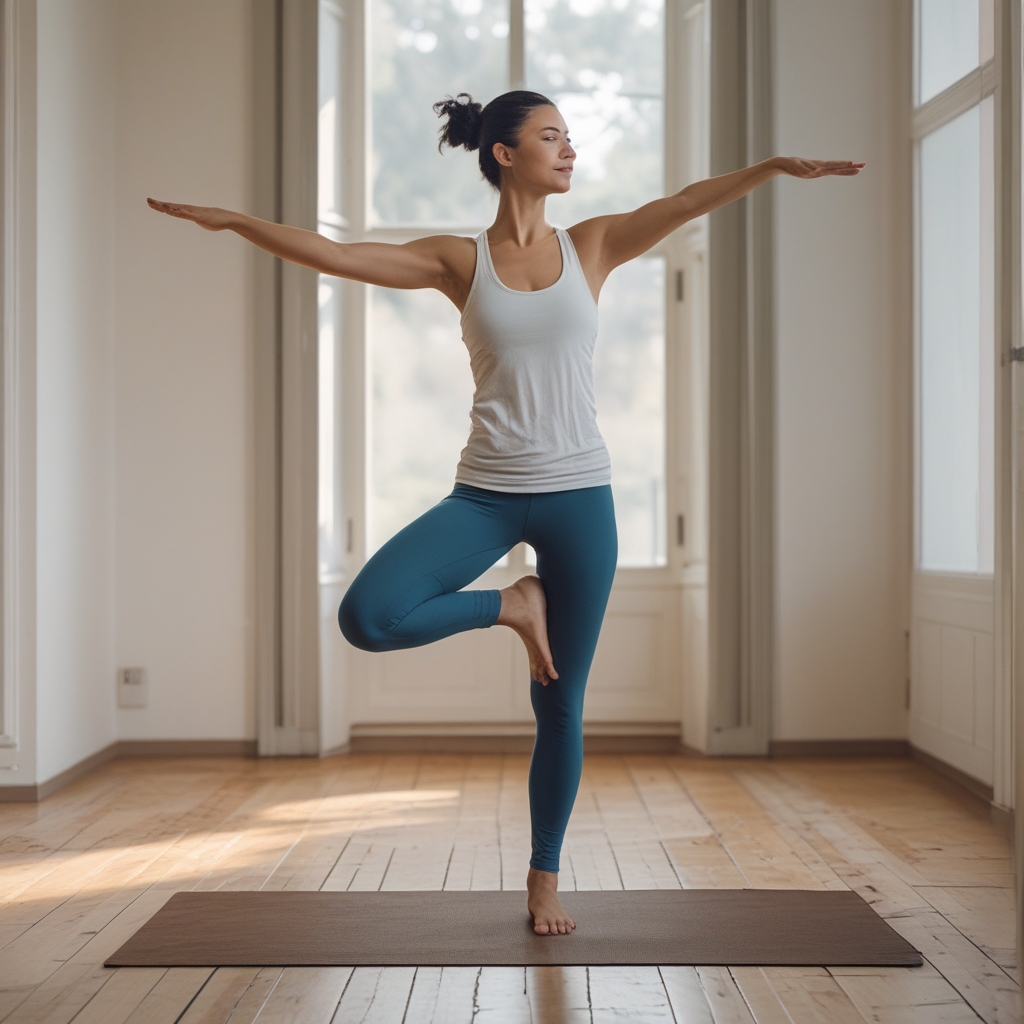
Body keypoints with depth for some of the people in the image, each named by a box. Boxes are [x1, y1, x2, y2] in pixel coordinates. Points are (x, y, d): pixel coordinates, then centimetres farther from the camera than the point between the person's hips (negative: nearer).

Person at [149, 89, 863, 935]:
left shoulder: (591, 246, 5)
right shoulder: (459, 261, 2)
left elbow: (692, 201, -6)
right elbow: (333, 254, -3)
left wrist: (776, 165, -18)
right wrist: (233, 221, -10)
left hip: (578, 496, 1)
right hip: (487, 493, 0)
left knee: (561, 703, 6)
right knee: (368, 617, -23)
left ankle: (545, 878, 23)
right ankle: (510, 607, 4)